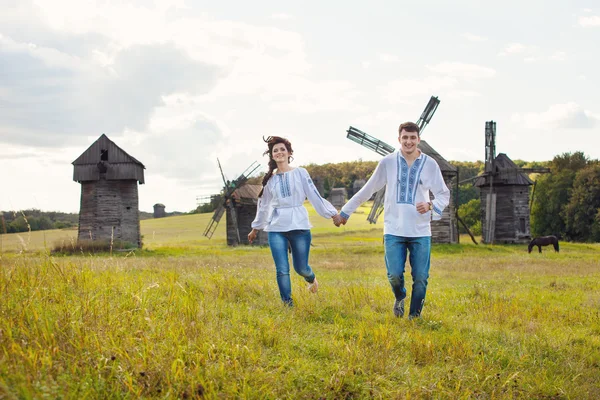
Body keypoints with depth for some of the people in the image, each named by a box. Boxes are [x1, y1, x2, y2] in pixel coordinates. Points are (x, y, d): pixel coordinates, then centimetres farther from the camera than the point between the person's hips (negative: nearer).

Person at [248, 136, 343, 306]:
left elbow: (314, 195, -1)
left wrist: (332, 214, -7)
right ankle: (288, 304, 6)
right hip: (276, 229, 2)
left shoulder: (300, 173, 2)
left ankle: (311, 279, 40)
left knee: (301, 267, 4)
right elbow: (264, 205, 20)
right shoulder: (270, 179, 10)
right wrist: (255, 228, 25)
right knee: (282, 270, -5)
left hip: (299, 226, -2)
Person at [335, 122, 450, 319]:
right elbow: (367, 190, 11)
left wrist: (431, 205, -14)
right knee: (394, 275, -9)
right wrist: (345, 211, 15)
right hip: (393, 230, -1)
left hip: (421, 232, 1)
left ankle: (414, 315, 19)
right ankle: (399, 299, 25)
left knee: (420, 278, -2)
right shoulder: (387, 162, 2)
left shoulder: (430, 165, 3)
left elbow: (444, 195, 8)